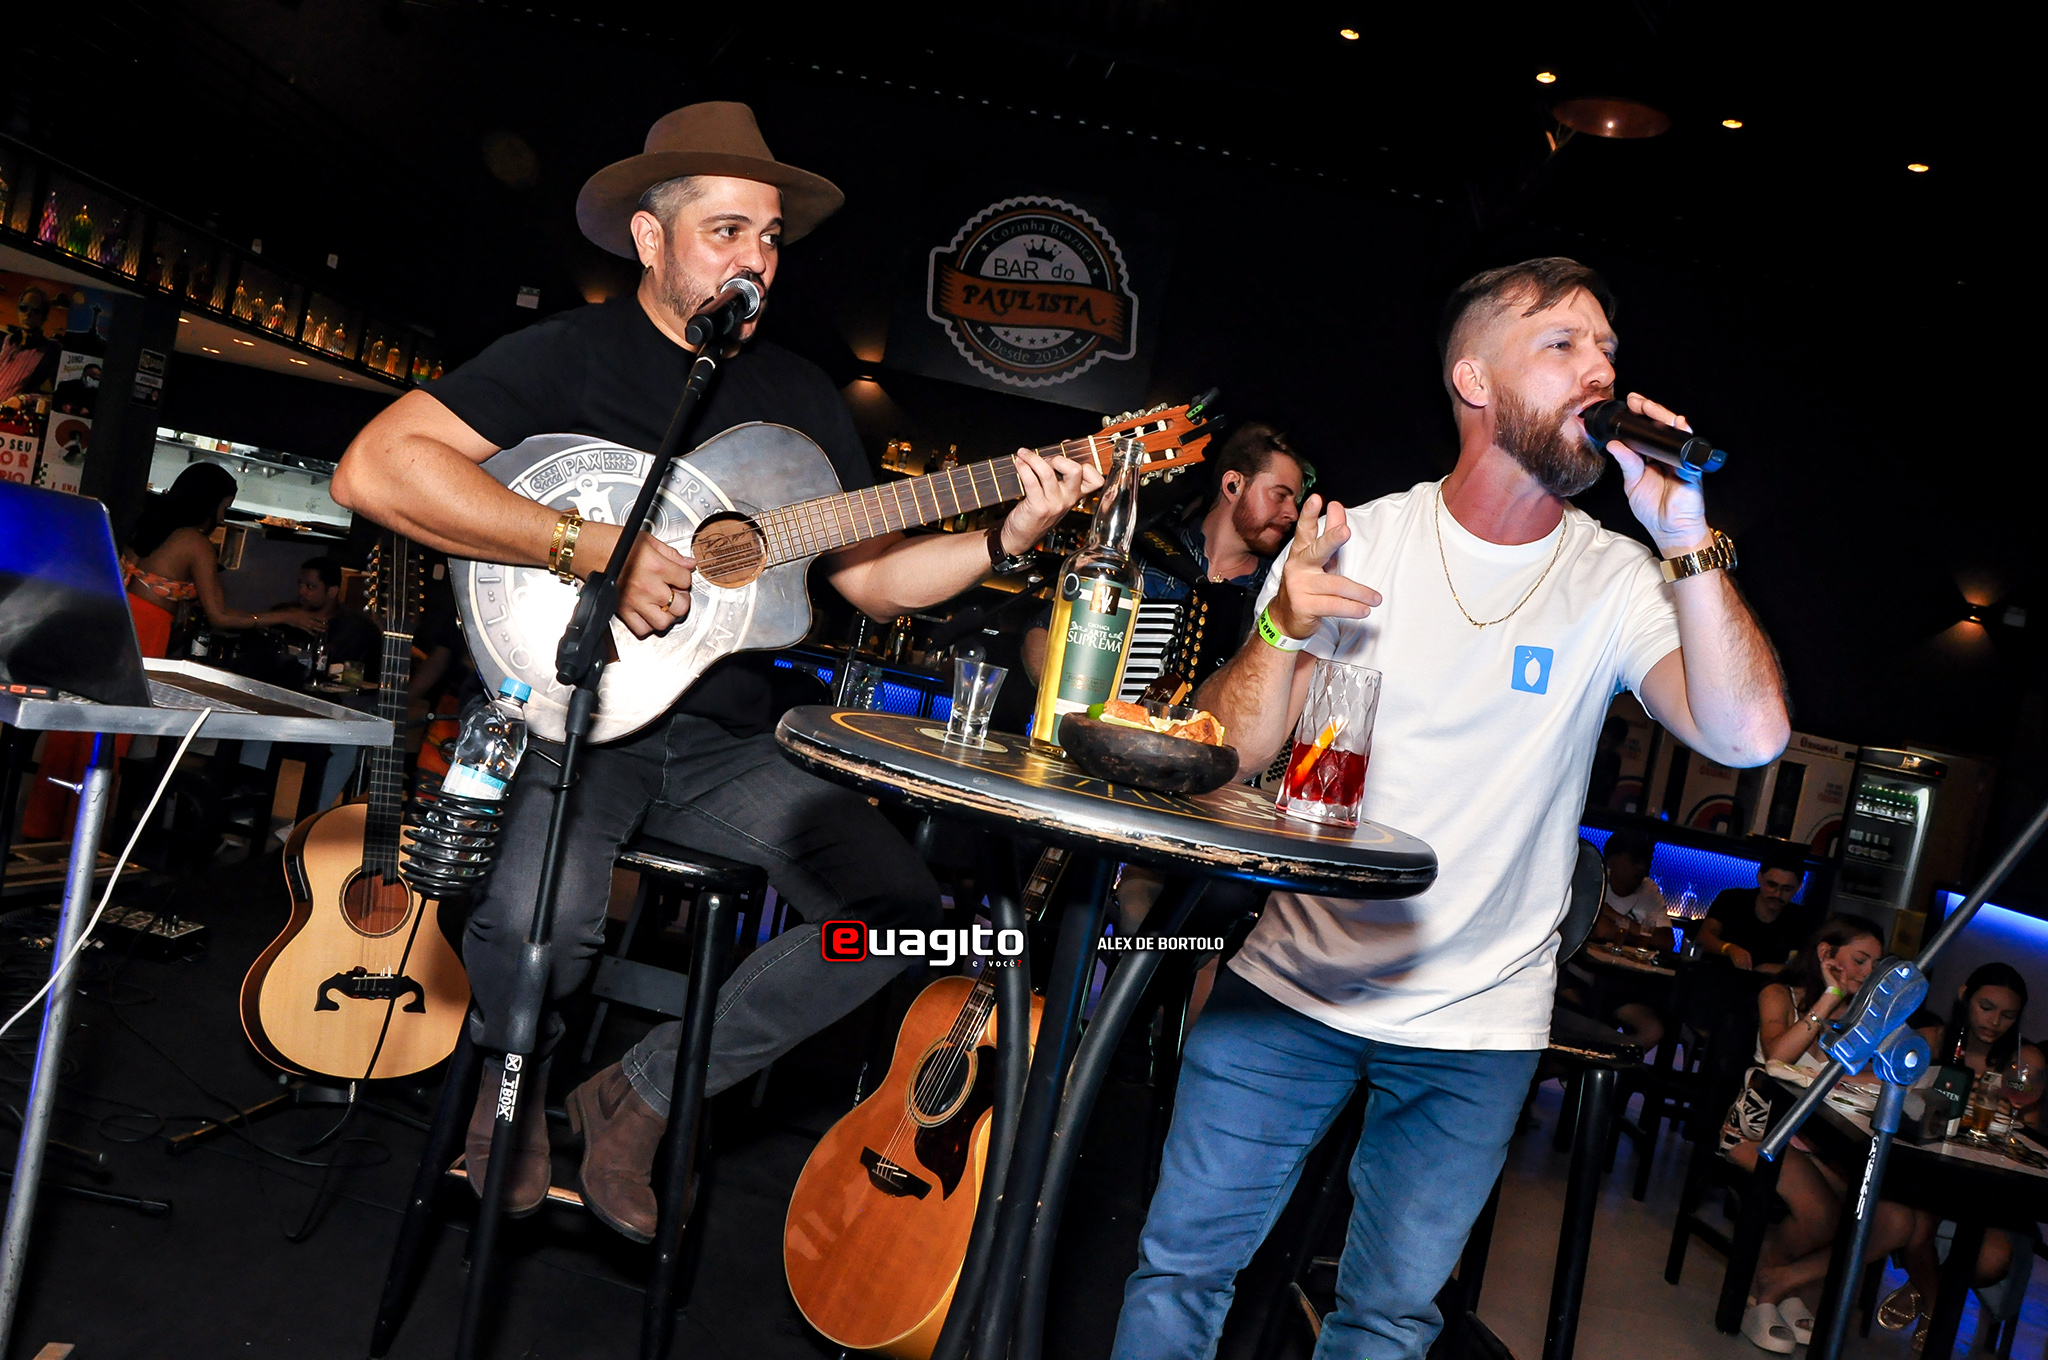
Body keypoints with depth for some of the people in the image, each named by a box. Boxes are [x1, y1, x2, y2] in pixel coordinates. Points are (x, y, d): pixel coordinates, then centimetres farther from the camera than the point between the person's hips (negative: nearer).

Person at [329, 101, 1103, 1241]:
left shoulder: (799, 397, 14)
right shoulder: (572, 354, -2)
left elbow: (873, 577, 14)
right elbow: (375, 468, -15)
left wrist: (1007, 538, -3)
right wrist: (590, 548, -22)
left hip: (724, 738, 5)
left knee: (904, 908, -13)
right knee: (538, 924, -33)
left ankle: (644, 1093, 6)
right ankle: (516, 1077, 8)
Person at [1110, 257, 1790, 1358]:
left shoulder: (1619, 583, -4)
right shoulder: (1354, 539, -6)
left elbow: (1748, 735, -20)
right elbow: (1231, 760, -8)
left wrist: (1687, 534, -25)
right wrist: (1284, 631, -26)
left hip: (1477, 1028, 1)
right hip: (1293, 981, 0)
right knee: (1180, 1270, 7)